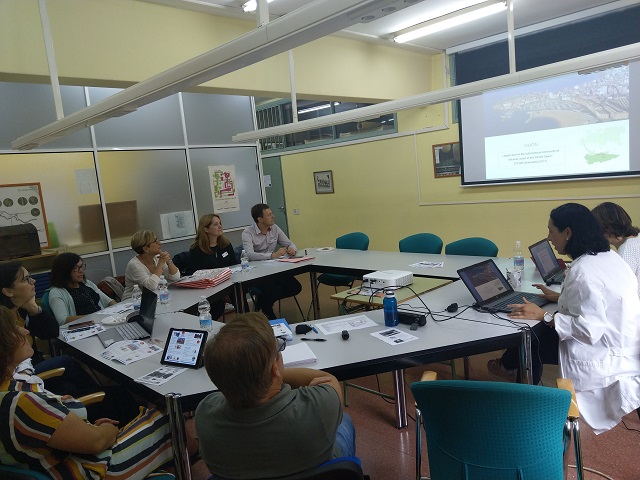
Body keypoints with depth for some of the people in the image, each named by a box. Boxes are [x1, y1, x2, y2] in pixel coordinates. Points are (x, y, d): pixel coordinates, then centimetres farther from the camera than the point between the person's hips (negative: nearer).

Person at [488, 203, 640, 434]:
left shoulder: (583, 271, -27)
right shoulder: (607, 256, 3)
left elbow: (589, 329, -28)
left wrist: (545, 316, -21)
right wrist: (560, 297, 12)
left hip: (606, 357, -9)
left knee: (530, 341, 6)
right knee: (537, 330, 14)